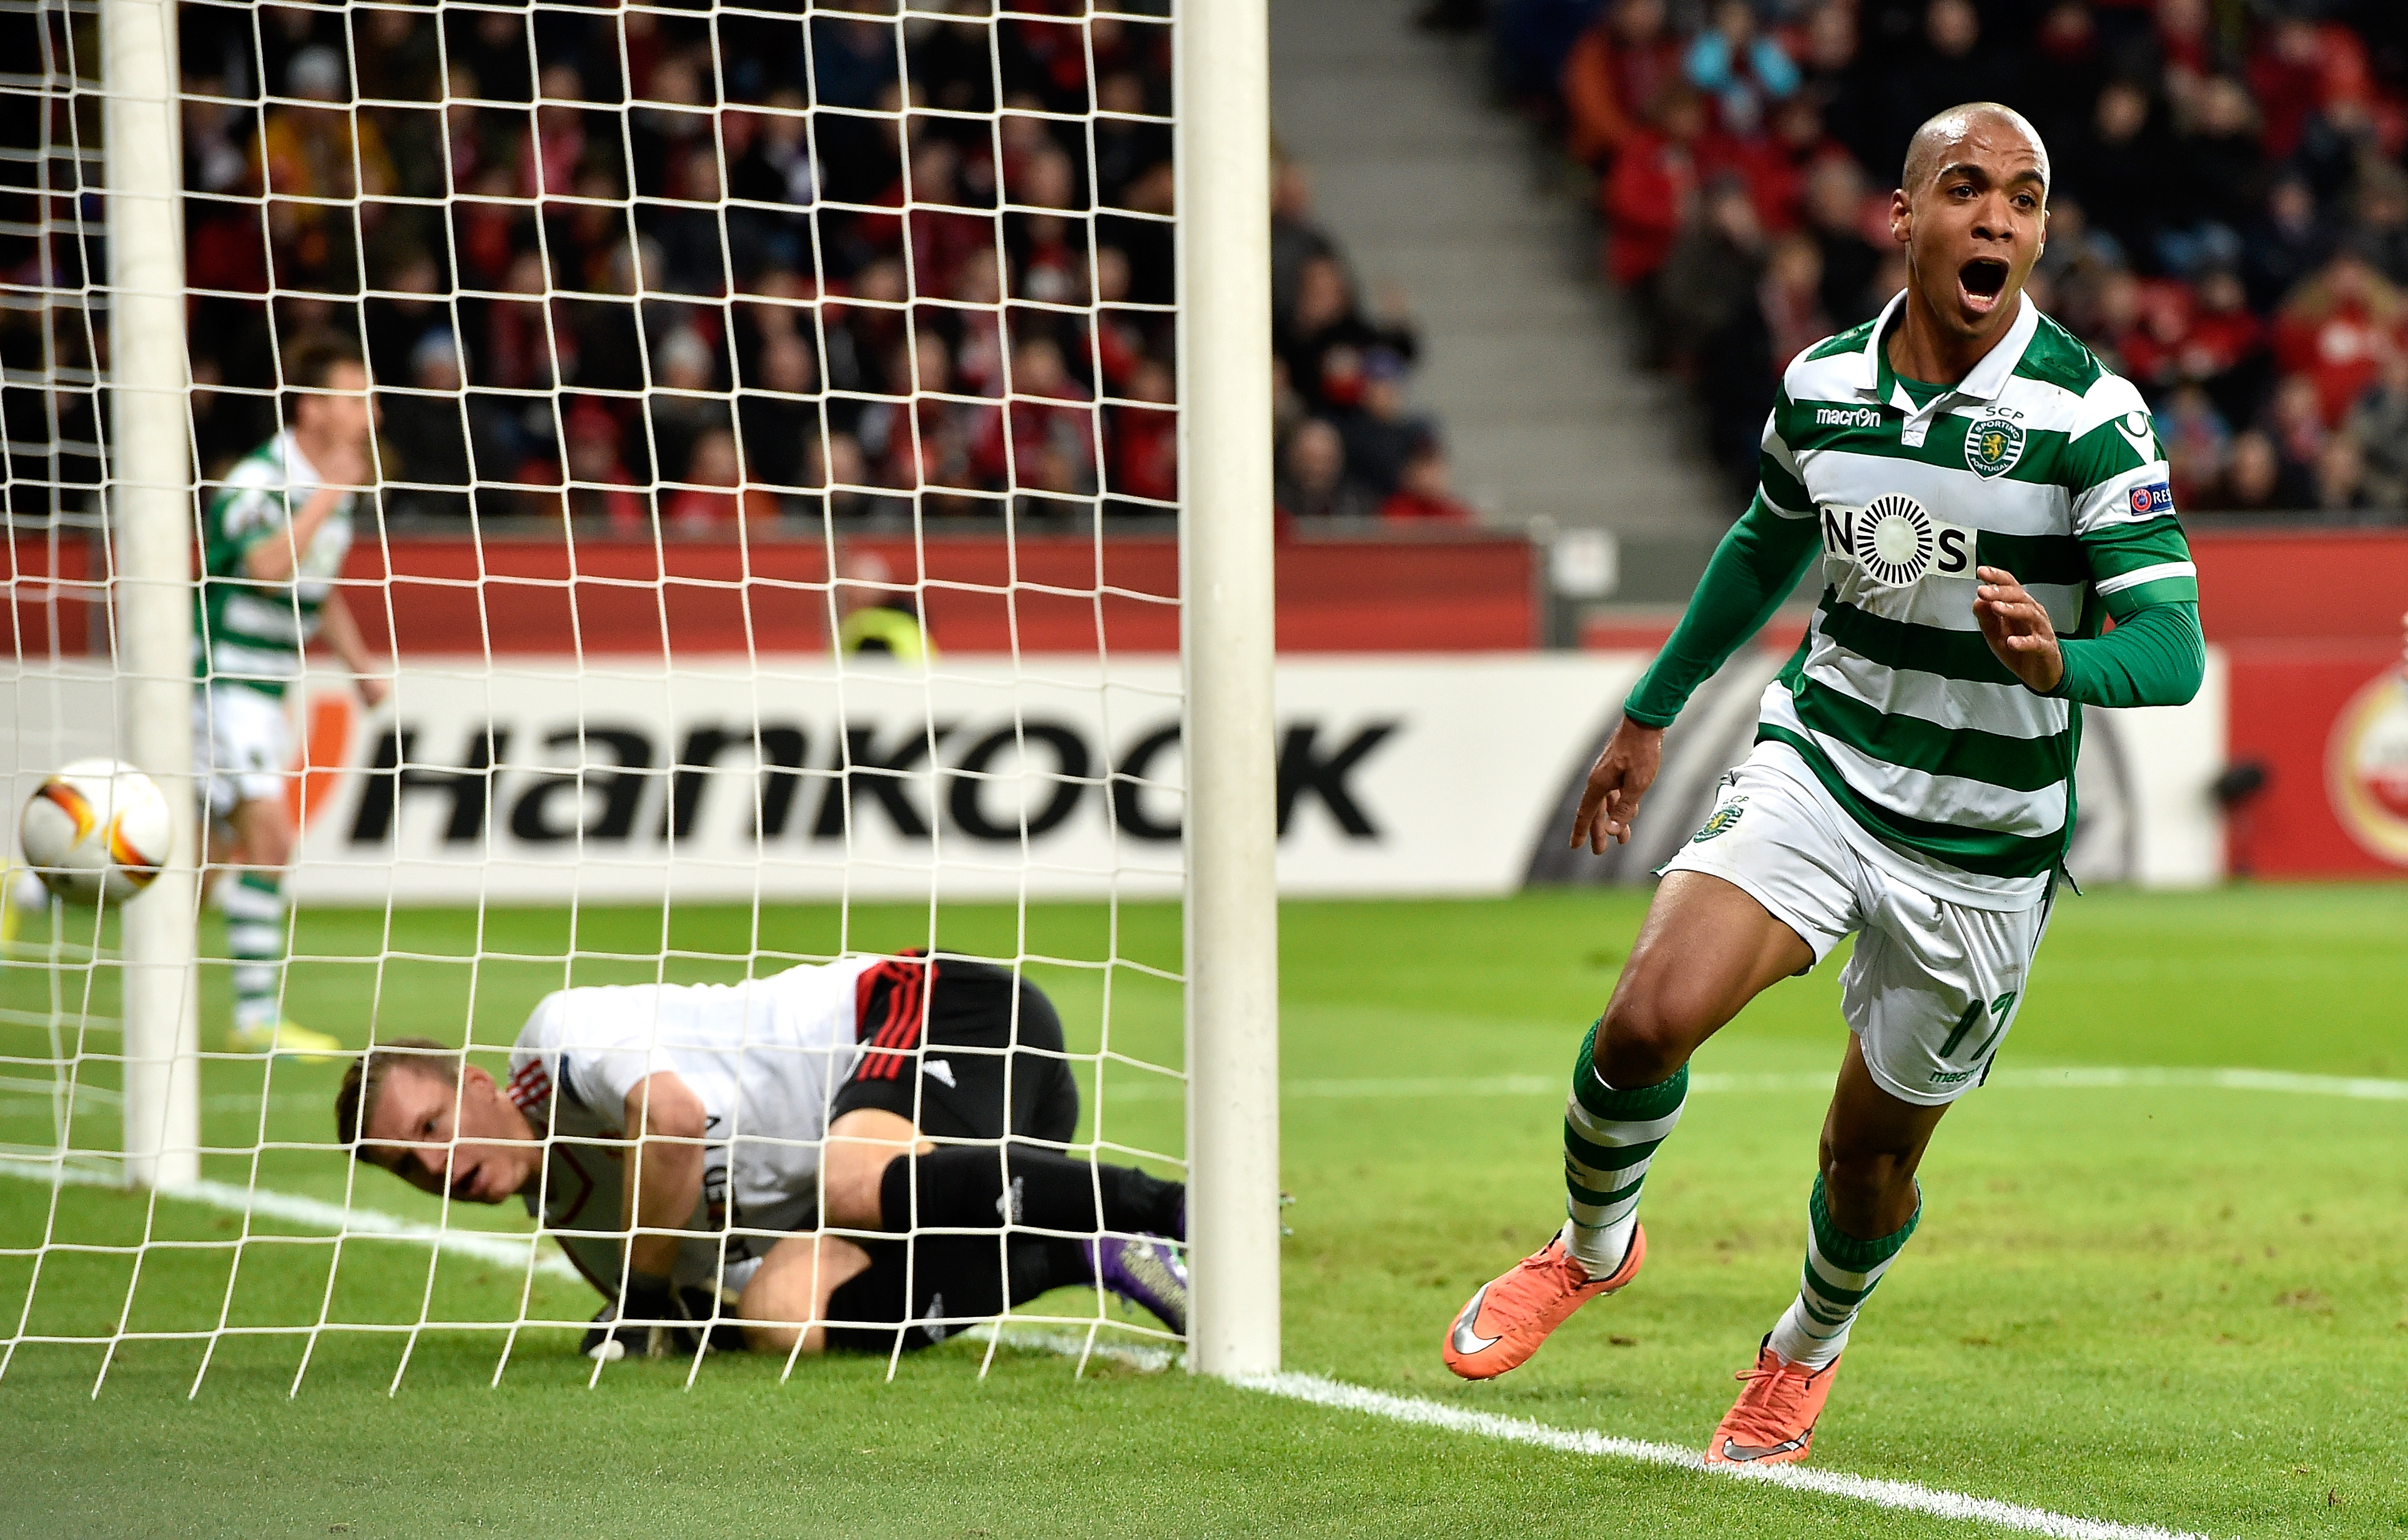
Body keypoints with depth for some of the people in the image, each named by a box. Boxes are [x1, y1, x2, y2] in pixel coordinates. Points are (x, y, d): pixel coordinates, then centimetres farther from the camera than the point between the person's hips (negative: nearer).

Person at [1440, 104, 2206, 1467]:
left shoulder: (2090, 413, -16)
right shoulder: (1820, 387, -2)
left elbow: (2172, 645, -21)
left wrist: (2060, 662, -43)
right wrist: (1654, 714, 27)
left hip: (1983, 843, -2)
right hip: (1818, 764, 2)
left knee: (1871, 1158, 8)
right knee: (1649, 1020, -20)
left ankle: (1809, 1349, 41)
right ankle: (1595, 1245, 10)